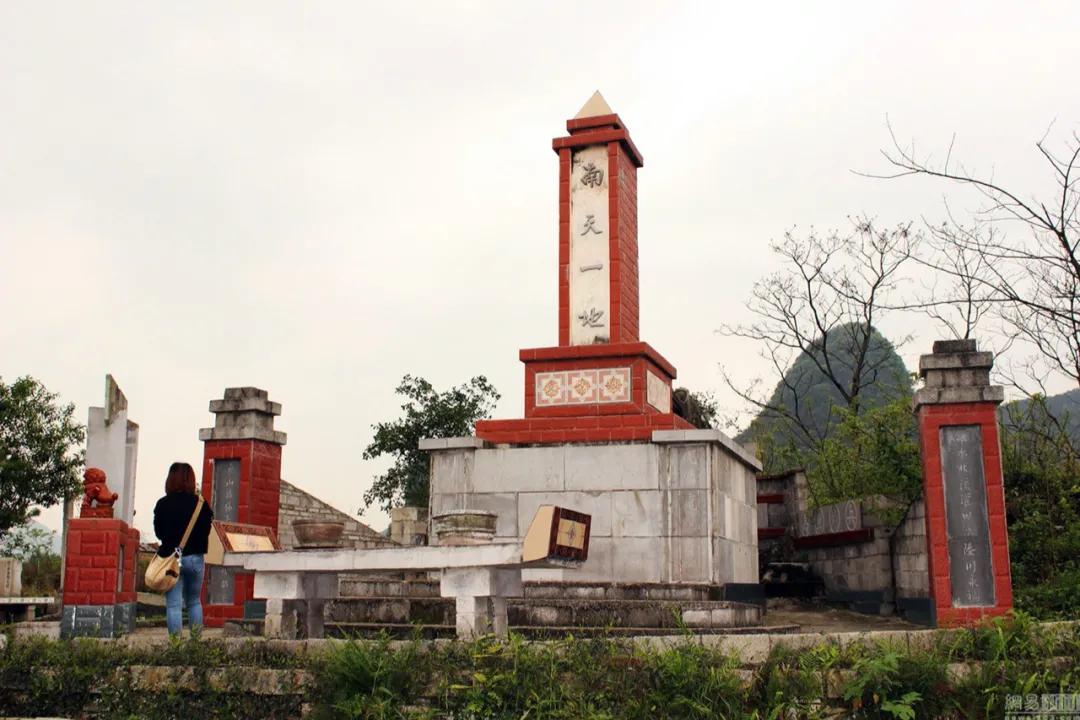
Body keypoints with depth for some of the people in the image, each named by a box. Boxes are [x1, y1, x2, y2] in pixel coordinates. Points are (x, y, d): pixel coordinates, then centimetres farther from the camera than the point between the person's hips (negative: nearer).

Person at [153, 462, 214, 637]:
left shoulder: (163, 504, -5)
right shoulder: (201, 504, -5)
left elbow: (158, 532, 5)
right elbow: (206, 532, 1)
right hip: (195, 558, 1)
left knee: (173, 604, 1)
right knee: (194, 602, 17)